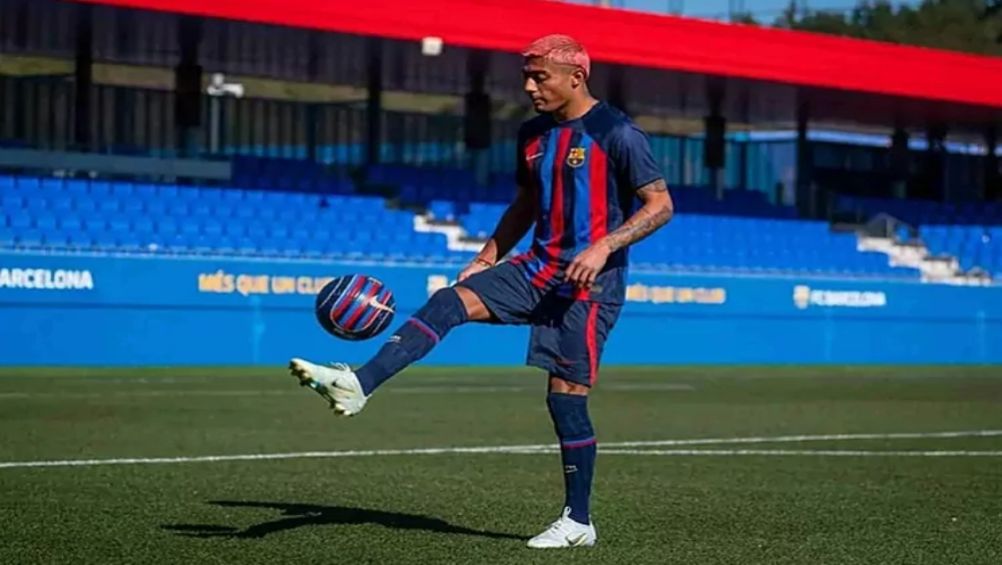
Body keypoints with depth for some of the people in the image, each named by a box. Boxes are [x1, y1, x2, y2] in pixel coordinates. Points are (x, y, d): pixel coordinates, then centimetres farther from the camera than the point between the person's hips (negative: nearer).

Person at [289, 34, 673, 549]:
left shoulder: (616, 133, -11)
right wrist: (486, 258, 14)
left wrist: (604, 246, -24)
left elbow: (660, 205, -12)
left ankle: (578, 521, 4)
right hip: (540, 268, 7)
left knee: (566, 394, -8)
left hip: (592, 279, -7)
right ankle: (358, 385, -26)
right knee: (451, 300, -13)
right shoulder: (533, 134, 10)